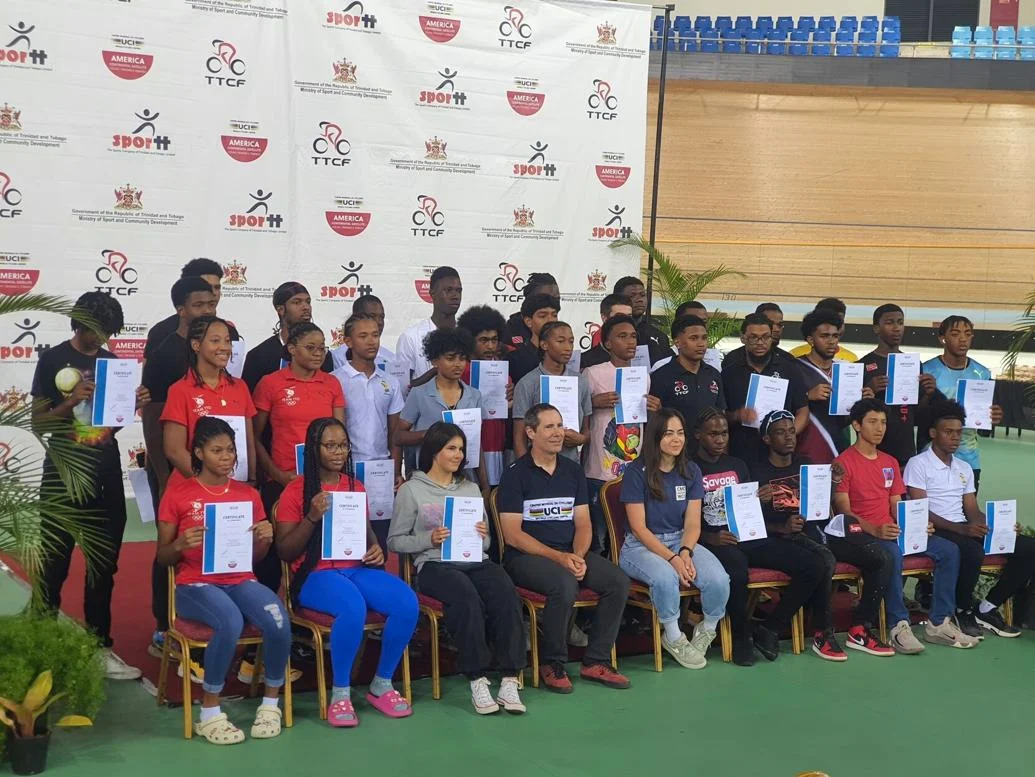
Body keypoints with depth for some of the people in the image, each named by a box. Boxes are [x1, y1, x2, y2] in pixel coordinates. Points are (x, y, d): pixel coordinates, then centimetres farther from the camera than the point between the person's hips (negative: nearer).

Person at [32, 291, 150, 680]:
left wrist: (133, 405, -4)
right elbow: (38, 423, -6)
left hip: (107, 474, 5)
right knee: (54, 564, -1)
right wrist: (69, 403, -22)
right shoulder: (53, 359, -4)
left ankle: (99, 646, 17)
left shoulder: (113, 361, 9)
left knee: (104, 564, 9)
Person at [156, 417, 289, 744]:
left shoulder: (248, 494, 12)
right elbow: (162, 558, 4)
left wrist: (264, 539, -7)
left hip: (241, 580, 3)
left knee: (279, 621, -29)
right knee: (231, 622, -36)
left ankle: (271, 702, -6)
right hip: (195, 584, -3)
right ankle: (209, 713, -18)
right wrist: (181, 544, -18)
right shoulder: (177, 493, 2)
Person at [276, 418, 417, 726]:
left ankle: (382, 685, -4)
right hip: (315, 574, -5)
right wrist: (312, 518, -16)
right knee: (353, 608, -38)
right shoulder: (296, 490, 0)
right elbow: (284, 551, -3)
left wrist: (375, 548, 3)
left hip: (357, 569, 5)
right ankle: (340, 695, -19)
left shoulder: (355, 486, 16)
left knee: (407, 603, -23)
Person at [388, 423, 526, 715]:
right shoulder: (411, 490, 9)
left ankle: (509, 680, -32)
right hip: (434, 565, -4)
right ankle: (477, 680, -32)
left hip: (476, 561, 4)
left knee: (507, 596, -30)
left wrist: (483, 535, 0)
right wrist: (429, 539, -12)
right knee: (467, 598, -38)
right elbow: (395, 540, 5)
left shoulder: (470, 489, 25)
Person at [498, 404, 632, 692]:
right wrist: (559, 558, -18)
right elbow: (512, 535, -10)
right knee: (565, 584, -34)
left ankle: (596, 661, -6)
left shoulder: (573, 471, 12)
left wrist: (578, 556, -12)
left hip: (571, 552, 6)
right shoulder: (516, 474, -5)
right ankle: (551, 665, -15)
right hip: (526, 557, -6)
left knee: (619, 581, -17)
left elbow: (583, 524, 10)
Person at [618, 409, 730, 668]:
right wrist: (672, 558, -22)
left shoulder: (691, 471, 6)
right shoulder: (636, 472, -8)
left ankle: (707, 629, 6)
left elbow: (692, 523, 1)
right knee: (666, 577, -38)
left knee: (718, 579, -25)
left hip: (681, 542, 4)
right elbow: (639, 528, -11)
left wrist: (685, 552, -20)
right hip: (641, 546, -4)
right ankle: (673, 637, -11)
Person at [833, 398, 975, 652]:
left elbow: (897, 507, 18)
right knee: (893, 553, -38)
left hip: (892, 531, 7)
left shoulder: (890, 463, 20)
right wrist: (875, 530, -25)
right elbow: (844, 511, -10)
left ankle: (939, 623, -10)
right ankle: (899, 626, -32)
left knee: (949, 550, -11)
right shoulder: (844, 463, -3)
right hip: (861, 534, -7)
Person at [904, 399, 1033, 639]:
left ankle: (988, 607, -3)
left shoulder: (964, 468, 21)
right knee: (972, 551, -38)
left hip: (965, 530, 7)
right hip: (935, 532, -7)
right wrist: (961, 529, -24)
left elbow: (973, 511, 17)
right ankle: (962, 610, -13)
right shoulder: (918, 464, -2)